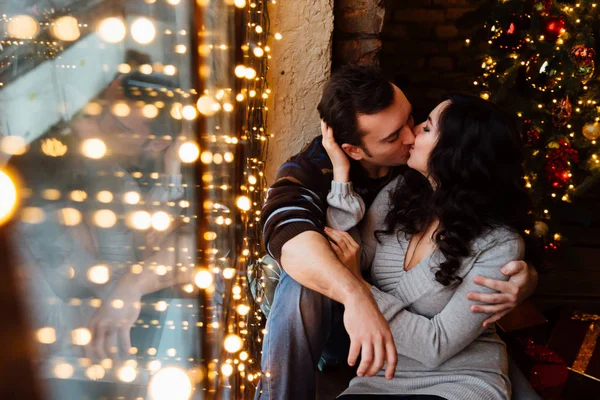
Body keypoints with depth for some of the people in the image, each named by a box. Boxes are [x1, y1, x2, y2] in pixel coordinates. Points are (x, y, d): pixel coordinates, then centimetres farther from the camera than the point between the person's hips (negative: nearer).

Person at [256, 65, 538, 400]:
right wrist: (355, 295, -55)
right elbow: (288, 232, -38)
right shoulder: (313, 168, -16)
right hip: (344, 313, -1)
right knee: (302, 290, -34)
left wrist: (526, 279, -29)